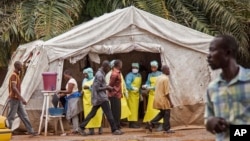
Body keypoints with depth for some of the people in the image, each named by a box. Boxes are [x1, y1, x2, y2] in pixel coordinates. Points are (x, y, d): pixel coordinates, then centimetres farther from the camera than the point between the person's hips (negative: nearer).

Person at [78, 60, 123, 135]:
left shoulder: (101, 73, 14)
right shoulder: (99, 75, -17)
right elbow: (97, 88, -19)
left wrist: (106, 87, 7)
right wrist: (106, 88, -12)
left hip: (98, 98, 10)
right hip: (101, 97, -10)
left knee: (92, 113, 12)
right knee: (109, 114, -6)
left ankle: (81, 127, 14)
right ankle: (114, 130, -2)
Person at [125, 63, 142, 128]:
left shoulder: (139, 75, 14)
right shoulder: (130, 75, -11)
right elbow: (128, 83, -26)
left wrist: (140, 93, 22)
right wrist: (133, 88, -39)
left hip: (137, 93, 8)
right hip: (131, 93, -8)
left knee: (136, 108, 10)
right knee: (132, 108, -8)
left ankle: (134, 122, 17)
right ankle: (131, 123, -6)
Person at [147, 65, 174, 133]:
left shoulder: (158, 78, 11)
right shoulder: (166, 79, -16)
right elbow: (166, 92, -18)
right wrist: (170, 102, -14)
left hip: (158, 99, 9)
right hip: (164, 99, -9)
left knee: (162, 113, 18)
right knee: (166, 114, 2)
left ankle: (151, 123, 8)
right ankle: (166, 129, 7)